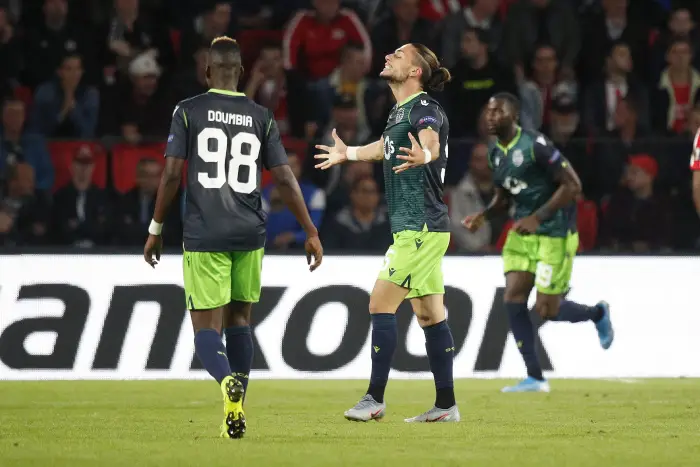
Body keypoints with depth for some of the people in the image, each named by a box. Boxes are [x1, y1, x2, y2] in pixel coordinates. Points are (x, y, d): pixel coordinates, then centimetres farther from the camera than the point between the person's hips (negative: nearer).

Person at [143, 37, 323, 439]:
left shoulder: (188, 111, -1)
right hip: (250, 235, 3)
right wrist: (311, 232, 8)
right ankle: (237, 411, 13)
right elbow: (285, 179, 2)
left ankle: (229, 382, -32)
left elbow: (172, 175, -4)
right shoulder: (262, 118, 5)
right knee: (240, 318, 18)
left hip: (204, 236, -3)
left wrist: (156, 230, 5)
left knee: (207, 327, -1)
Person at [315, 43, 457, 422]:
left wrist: (424, 155, -60)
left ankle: (375, 399, -9)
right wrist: (347, 154, 55)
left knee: (381, 304, -11)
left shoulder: (424, 108, -13)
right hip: (415, 229, 10)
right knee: (429, 315, 10)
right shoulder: (400, 110, 15)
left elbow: (432, 142, -36)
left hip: (421, 229, -10)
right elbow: (386, 147, 37)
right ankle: (446, 405, 12)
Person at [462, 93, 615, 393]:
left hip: (554, 233, -7)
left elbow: (573, 185, -19)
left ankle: (598, 314, 27)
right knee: (513, 298, -7)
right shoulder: (496, 154, 7)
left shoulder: (535, 146, -19)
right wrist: (484, 215, 2)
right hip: (522, 233, 7)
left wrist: (538, 217, -24)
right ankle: (535, 378, 0)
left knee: (547, 310, -5)